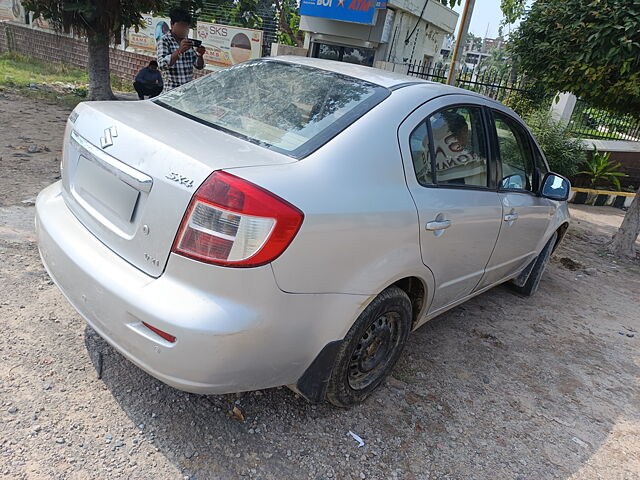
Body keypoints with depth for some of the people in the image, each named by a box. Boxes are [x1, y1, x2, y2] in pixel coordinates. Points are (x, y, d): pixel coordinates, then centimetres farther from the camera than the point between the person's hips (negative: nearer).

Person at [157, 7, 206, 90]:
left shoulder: (188, 41, 12)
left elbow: (199, 66, 13)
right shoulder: (164, 40, -3)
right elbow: (162, 65, -18)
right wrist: (179, 51, -28)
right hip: (173, 89, -5)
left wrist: (199, 55, -8)